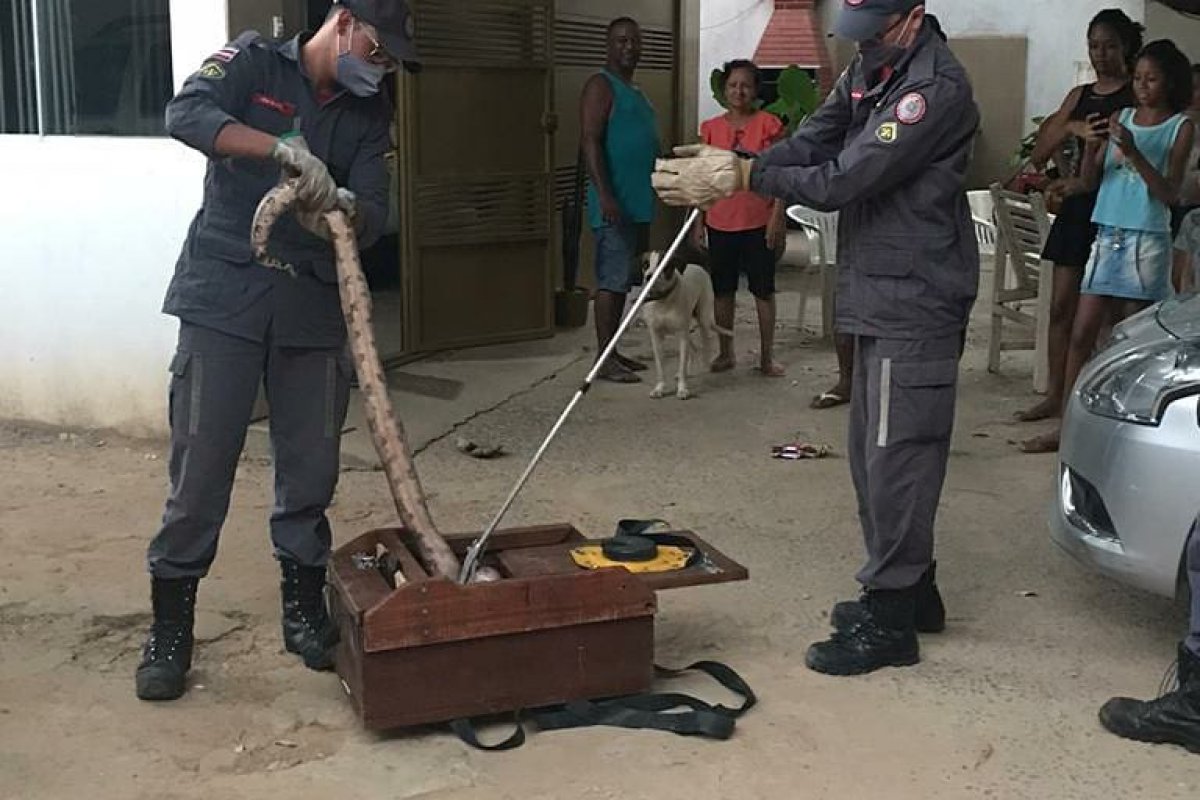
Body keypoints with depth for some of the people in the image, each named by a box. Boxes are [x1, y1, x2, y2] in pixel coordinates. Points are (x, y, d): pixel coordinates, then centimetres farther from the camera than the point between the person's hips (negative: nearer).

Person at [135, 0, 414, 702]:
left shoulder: (370, 114, 12)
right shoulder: (253, 63, 1)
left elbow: (375, 216, 3)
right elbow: (186, 114, -18)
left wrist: (346, 206, -22)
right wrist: (285, 151, -31)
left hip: (314, 309, 4)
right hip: (225, 300, -4)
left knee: (312, 472, 7)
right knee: (201, 467, -3)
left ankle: (306, 611, 25)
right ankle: (171, 629, 10)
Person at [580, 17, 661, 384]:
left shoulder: (635, 91, 21)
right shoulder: (601, 86, -8)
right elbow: (591, 143, -17)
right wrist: (605, 195, -26)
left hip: (639, 203, 9)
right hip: (614, 204, -9)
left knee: (624, 280, 12)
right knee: (611, 280, -9)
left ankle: (613, 351, 18)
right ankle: (604, 360, -6)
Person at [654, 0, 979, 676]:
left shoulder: (937, 86, -18)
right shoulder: (869, 71, 12)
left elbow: (848, 177, -24)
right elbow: (813, 144, 3)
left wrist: (746, 176, -21)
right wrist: (728, 173, -14)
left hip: (915, 305, -10)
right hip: (878, 297, 10)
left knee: (896, 456, -6)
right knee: (875, 452, 16)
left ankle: (890, 623, 3)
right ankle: (910, 590, 29)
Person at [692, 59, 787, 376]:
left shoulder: (768, 124, -2)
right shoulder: (711, 128, 6)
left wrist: (777, 216, -11)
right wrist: (699, 222, 6)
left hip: (758, 222, -3)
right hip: (720, 222, 3)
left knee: (763, 290, 4)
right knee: (723, 290, 9)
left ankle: (767, 356, 12)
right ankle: (726, 353, 21)